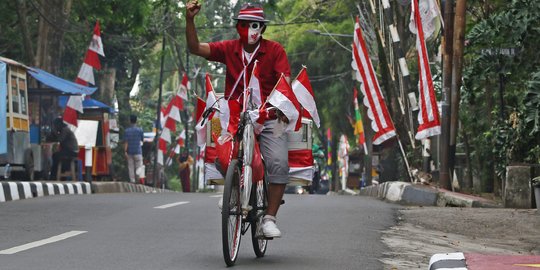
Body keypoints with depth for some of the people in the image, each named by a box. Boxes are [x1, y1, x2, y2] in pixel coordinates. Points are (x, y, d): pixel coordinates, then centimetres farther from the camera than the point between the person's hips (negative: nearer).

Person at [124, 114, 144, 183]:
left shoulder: (126, 131, -1)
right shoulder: (140, 130, -5)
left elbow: (126, 142, -5)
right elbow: (142, 139, 8)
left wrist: (125, 152, -5)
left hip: (129, 152, 2)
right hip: (137, 152, -2)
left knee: (130, 167, 6)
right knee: (139, 167, 0)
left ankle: (132, 181, 4)